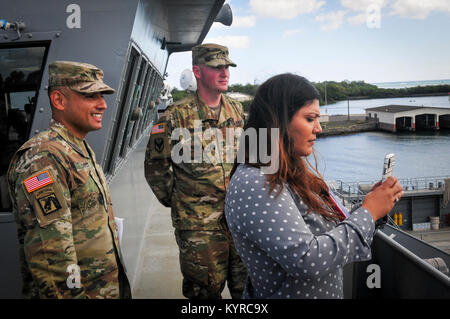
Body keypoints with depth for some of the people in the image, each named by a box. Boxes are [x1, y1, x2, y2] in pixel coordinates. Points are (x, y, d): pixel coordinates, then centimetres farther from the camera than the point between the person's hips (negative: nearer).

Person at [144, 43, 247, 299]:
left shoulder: (236, 110, 7)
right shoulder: (177, 116, -10)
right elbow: (156, 166, -3)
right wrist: (176, 200, 2)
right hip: (199, 223, -4)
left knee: (247, 285, 16)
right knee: (206, 290, 10)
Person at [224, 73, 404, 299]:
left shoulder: (294, 170, 1)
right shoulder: (254, 185, -26)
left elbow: (327, 230, 6)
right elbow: (307, 261, -29)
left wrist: (374, 201, -5)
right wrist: (368, 213, -20)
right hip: (287, 293, -8)